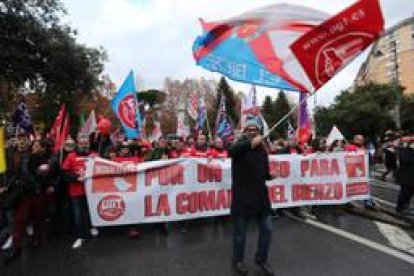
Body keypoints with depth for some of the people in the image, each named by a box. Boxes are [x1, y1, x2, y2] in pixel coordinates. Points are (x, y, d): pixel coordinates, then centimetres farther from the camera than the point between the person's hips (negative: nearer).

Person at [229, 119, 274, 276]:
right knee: (240, 232, 9)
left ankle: (261, 259, 35)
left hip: (260, 195, 5)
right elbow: (232, 151, -33)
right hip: (242, 197, -5)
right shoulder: (241, 145, -7)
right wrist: (251, 144, -49)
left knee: (267, 229, 13)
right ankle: (238, 261, 32)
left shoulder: (262, 149, 12)